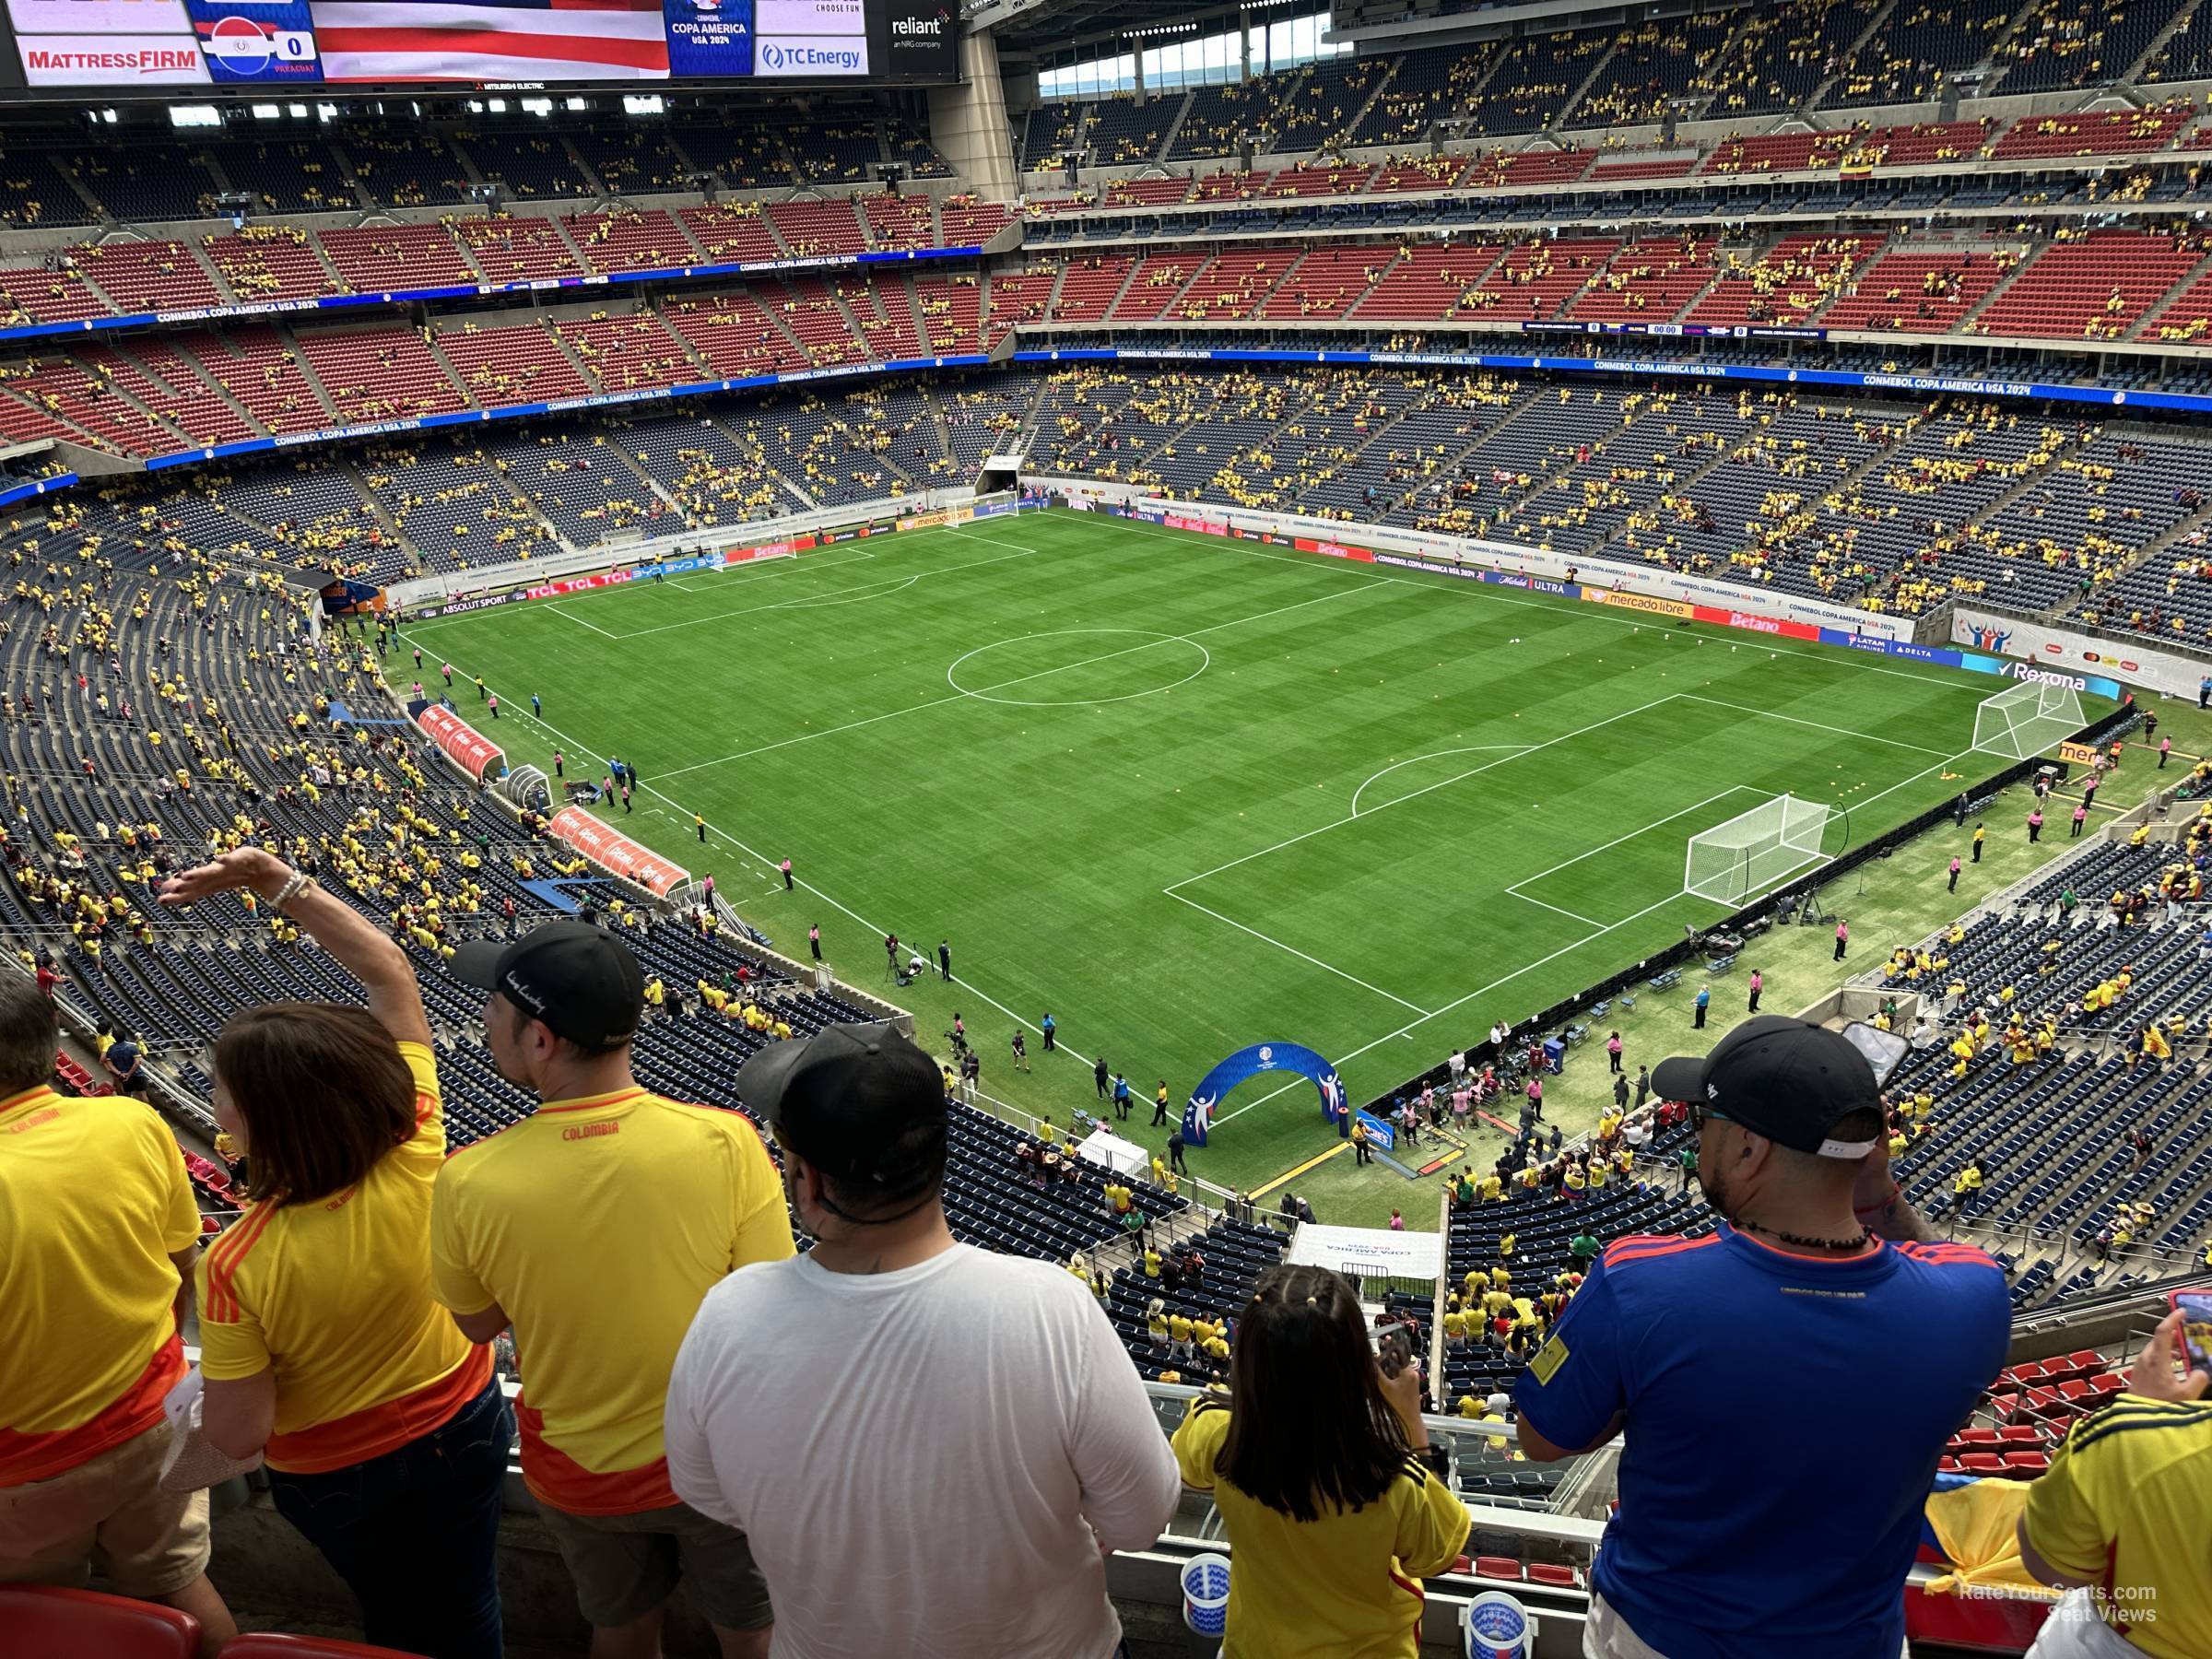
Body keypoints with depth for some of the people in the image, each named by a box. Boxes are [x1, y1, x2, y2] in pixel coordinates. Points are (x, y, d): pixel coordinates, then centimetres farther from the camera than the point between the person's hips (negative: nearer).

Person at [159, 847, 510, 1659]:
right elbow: (391, 974, -17)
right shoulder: (415, 1155, -26)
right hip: (466, 1425, 2)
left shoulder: (238, 1266, -33)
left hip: (338, 1476, -2)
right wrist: (279, 881, -17)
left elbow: (238, 1434, -23)